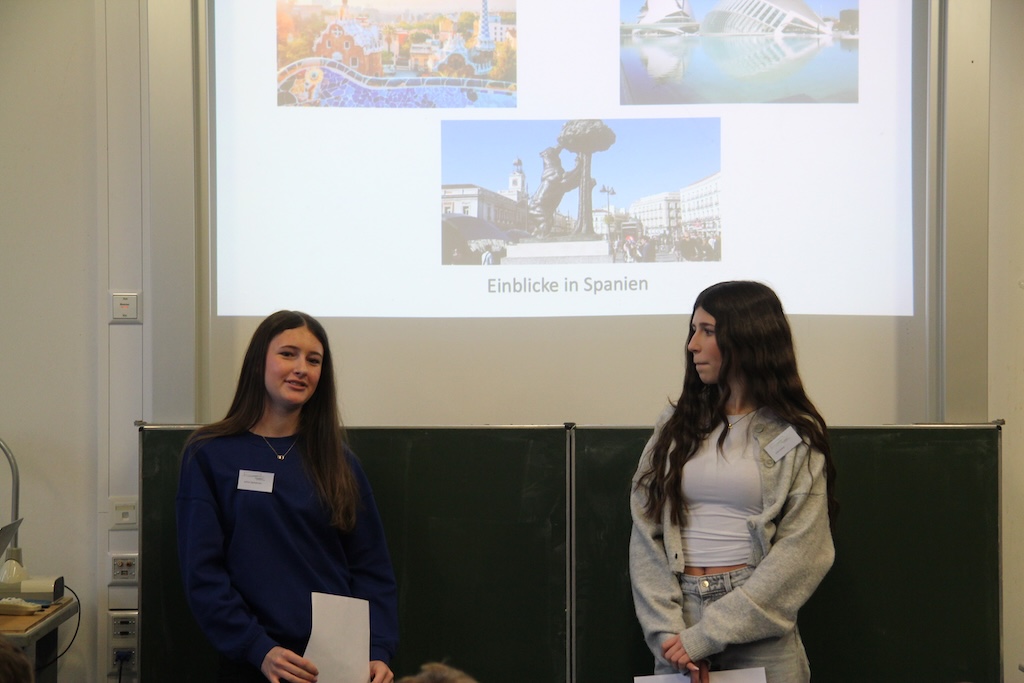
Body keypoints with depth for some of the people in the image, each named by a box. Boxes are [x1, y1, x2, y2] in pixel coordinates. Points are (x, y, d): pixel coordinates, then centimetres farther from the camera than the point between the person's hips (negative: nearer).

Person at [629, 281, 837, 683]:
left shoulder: (794, 438, -2)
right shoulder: (675, 426, 8)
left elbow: (802, 552, -11)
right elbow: (645, 533, 1)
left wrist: (706, 635, -15)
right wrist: (668, 631, -13)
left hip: (760, 637, -3)